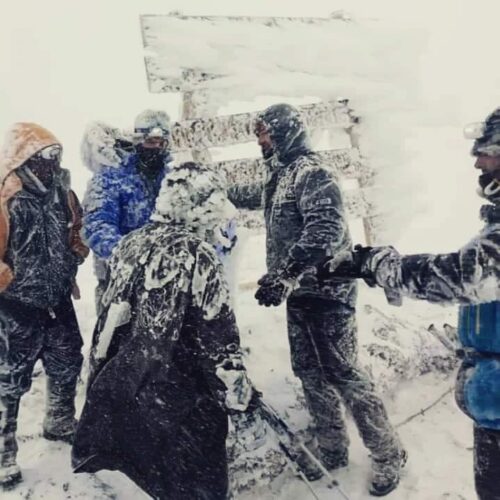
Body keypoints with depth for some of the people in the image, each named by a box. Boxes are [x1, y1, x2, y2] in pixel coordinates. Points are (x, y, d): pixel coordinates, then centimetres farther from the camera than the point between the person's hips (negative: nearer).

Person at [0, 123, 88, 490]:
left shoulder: (59, 190, 1)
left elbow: (75, 227, 18)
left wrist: (76, 255, 6)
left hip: (58, 301, 7)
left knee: (68, 364, 19)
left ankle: (60, 423, 43)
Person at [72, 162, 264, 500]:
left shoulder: (130, 245, 2)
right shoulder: (198, 255, -18)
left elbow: (109, 318, 11)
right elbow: (220, 343, -18)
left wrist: (99, 370, 23)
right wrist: (246, 411, -11)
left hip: (118, 390, 7)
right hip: (178, 403, -7)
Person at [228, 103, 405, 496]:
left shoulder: (311, 173, -16)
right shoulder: (278, 175, 13)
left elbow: (327, 229, -30)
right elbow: (254, 195, 36)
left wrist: (286, 273, -37)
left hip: (326, 291, -9)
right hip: (300, 292, 9)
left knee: (342, 373, -4)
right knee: (310, 372, 13)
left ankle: (388, 454, 14)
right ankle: (332, 448, 29)